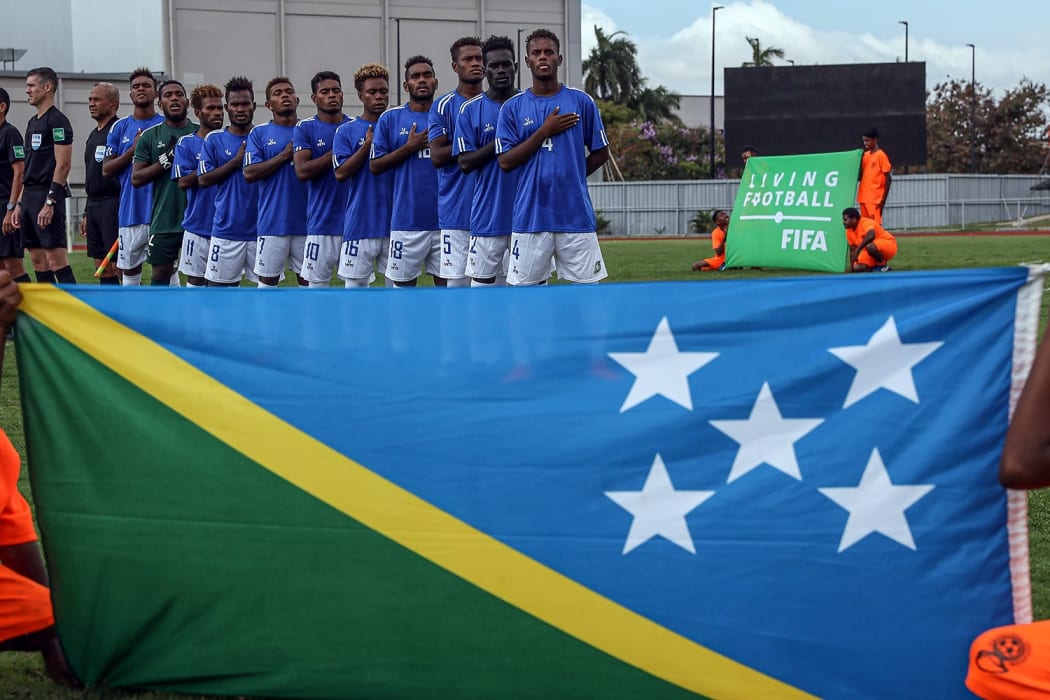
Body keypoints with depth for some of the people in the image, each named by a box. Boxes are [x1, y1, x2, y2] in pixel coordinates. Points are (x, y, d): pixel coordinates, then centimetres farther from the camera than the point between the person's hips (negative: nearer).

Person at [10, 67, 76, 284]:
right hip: (30, 197, 9)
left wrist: (50, 202, -20)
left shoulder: (57, 121, -9)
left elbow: (63, 165, -16)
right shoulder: (33, 122, 19)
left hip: (48, 196, -9)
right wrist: (20, 203, 17)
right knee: (37, 259, 9)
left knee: (56, 257, -12)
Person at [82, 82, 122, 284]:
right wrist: (86, 214, 22)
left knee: (119, 265, -9)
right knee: (101, 266, 9)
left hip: (113, 205, -9)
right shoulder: (93, 136, 19)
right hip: (94, 206, 9)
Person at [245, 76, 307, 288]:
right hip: (273, 221, -2)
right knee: (267, 279, 3)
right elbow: (249, 173, -8)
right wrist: (284, 155, -12)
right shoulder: (259, 133, 4)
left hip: (306, 220, 2)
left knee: (307, 278, 7)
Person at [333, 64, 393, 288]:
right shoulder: (347, 131, 3)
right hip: (360, 224, -2)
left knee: (398, 283, 4)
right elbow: (341, 173, -6)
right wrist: (367, 145, -11)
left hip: (395, 221, 2)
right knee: (354, 283, 1)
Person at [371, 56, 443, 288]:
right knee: (403, 283, 3)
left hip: (445, 217, 1)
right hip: (407, 219, -1)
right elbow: (375, 166, 2)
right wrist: (409, 147, -8)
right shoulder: (390, 118, 5)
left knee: (445, 281, 4)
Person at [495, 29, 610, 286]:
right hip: (530, 215, 0)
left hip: (576, 214, 0)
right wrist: (544, 131, -8)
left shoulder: (581, 102, 6)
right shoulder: (513, 107, 5)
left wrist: (570, 176, 3)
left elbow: (601, 153, 11)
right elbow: (506, 161, -2)